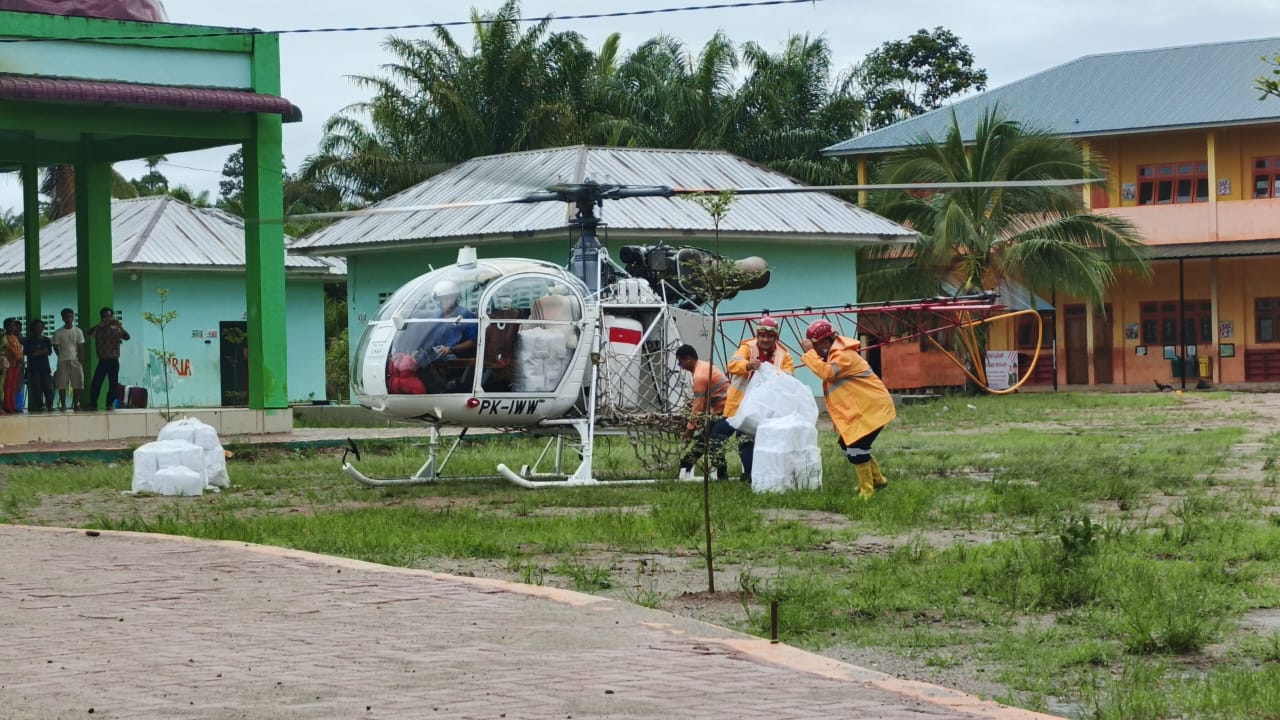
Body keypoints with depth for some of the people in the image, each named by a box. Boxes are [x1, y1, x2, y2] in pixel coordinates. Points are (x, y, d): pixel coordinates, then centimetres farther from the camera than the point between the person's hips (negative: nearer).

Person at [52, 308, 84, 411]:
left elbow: (81, 347, 3)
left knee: (77, 384, -3)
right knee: (62, 384, -4)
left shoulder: (78, 331, 5)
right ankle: (63, 405, 2)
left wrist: (80, 360, -3)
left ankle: (75, 404, 5)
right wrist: (61, 357, 2)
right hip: (63, 361, -1)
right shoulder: (58, 333, 2)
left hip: (75, 360, 1)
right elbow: (55, 347, 6)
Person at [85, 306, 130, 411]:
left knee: (113, 384, 0)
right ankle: (93, 404, 1)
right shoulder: (98, 329, 6)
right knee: (96, 383, -6)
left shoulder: (116, 329, 5)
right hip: (102, 360, 0)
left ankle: (109, 405, 11)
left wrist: (119, 326, -20)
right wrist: (100, 325, -25)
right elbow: (89, 333, -13)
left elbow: (127, 337, -8)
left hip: (114, 361, 0)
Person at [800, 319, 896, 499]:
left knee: (856, 446, -16)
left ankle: (866, 491, -8)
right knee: (847, 443, 16)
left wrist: (810, 353, -29)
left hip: (873, 407, -11)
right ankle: (876, 479, 31)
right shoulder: (835, 353, 12)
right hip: (861, 408, 11)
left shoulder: (843, 355, -22)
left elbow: (827, 372, -35)